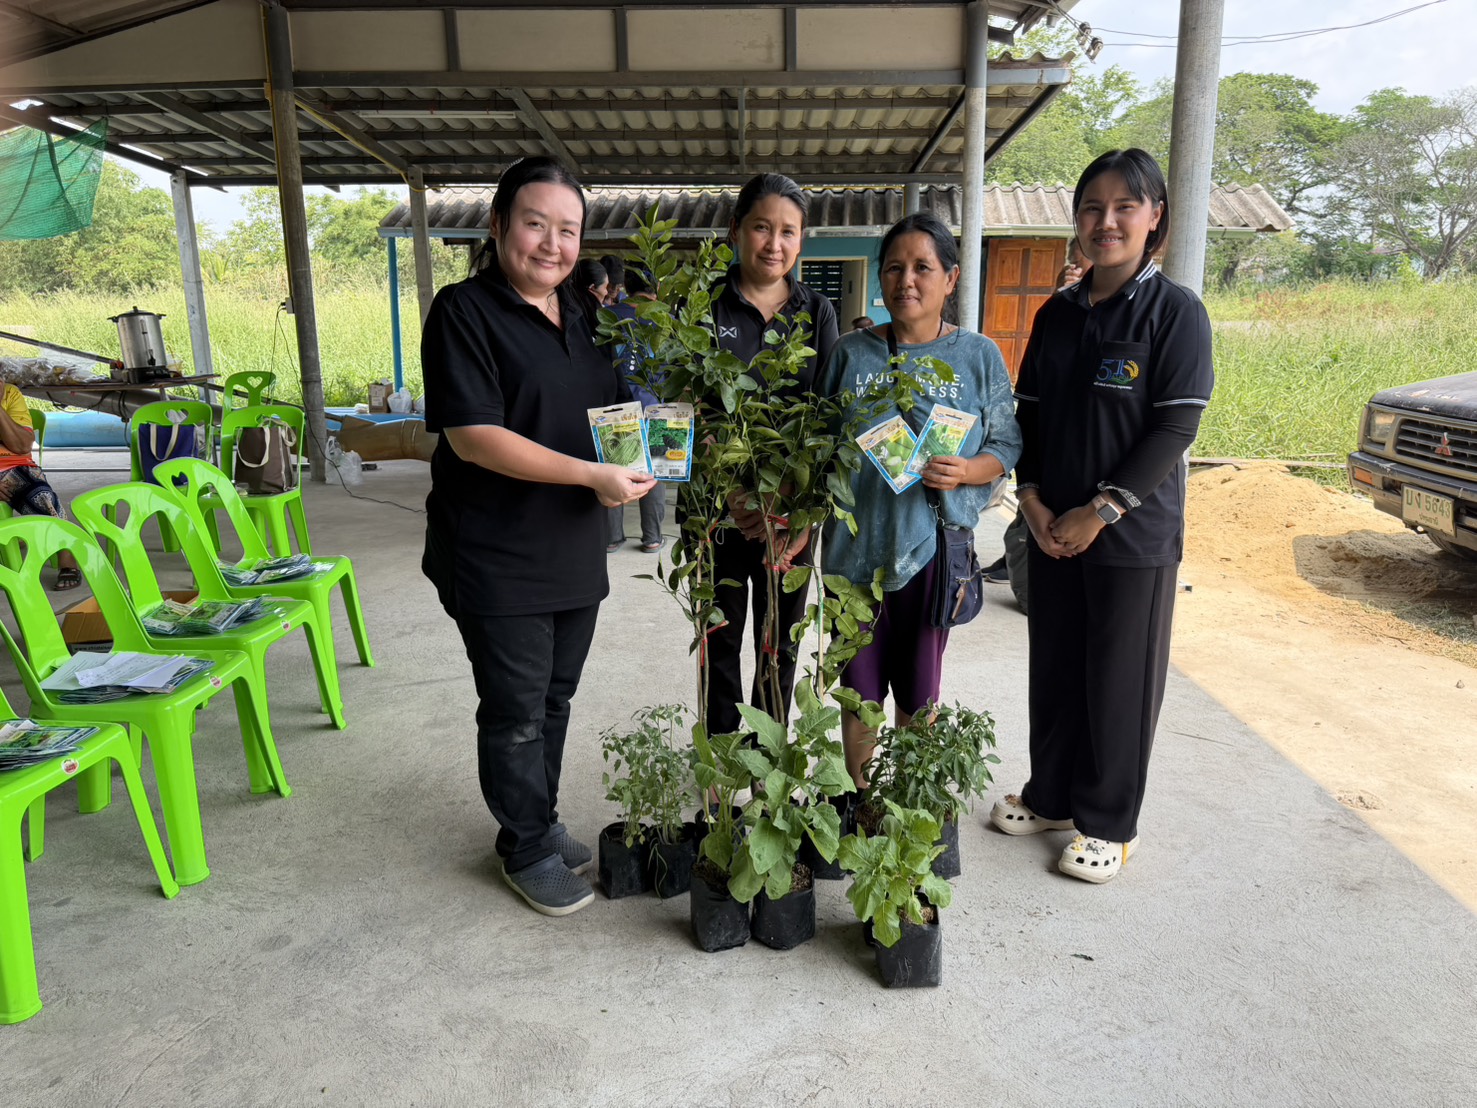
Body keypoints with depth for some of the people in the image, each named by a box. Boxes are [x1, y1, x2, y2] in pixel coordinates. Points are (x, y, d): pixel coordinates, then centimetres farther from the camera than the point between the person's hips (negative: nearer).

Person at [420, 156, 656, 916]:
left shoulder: (582, 313, 11)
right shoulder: (464, 312, -12)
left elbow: (616, 410, 23)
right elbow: (472, 436, -21)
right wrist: (590, 475, -24)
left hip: (575, 554, 7)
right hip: (498, 561, -7)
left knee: (556, 698, 18)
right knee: (516, 711, 5)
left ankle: (538, 820, 37)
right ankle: (527, 850, 24)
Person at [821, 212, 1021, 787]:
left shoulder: (980, 356, 2)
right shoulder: (850, 352, 4)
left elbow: (1006, 447, 3)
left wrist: (964, 471, -18)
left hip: (932, 544, -1)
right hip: (855, 542, 1)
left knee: (918, 696, 9)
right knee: (858, 689, 11)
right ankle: (857, 801, 31)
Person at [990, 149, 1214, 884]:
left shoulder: (1176, 312, -6)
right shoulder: (1058, 313, 9)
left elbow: (1175, 427, -12)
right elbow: (1027, 412, 10)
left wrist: (1100, 511, -17)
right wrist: (1032, 498, -4)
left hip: (1134, 533, -5)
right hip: (1052, 528, 5)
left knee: (1120, 678, 5)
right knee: (1054, 665, 13)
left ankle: (1108, 823, 21)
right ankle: (1051, 796, 31)